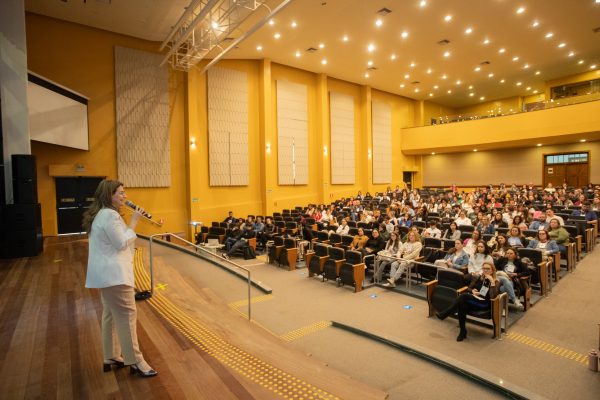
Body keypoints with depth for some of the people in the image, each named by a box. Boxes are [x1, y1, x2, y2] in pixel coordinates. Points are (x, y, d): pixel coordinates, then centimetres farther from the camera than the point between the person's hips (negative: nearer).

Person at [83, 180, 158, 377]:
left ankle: (111, 357, 28)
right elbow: (122, 244, -19)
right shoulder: (110, 215, -19)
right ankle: (135, 361, 4)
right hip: (114, 273, -11)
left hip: (106, 272, 11)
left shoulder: (100, 214, 15)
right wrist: (133, 222, -15)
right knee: (127, 314, -5)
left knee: (111, 315, 17)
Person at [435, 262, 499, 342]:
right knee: (462, 306, -34)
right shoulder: (478, 278, 14)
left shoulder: (495, 281, 1)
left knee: (464, 296, -33)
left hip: (484, 304, -4)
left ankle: (444, 314, -32)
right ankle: (463, 331, -20)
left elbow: (493, 296, -16)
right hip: (472, 301, 4)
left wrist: (492, 282, -20)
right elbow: (469, 288, 20)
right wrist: (472, 291, -2)